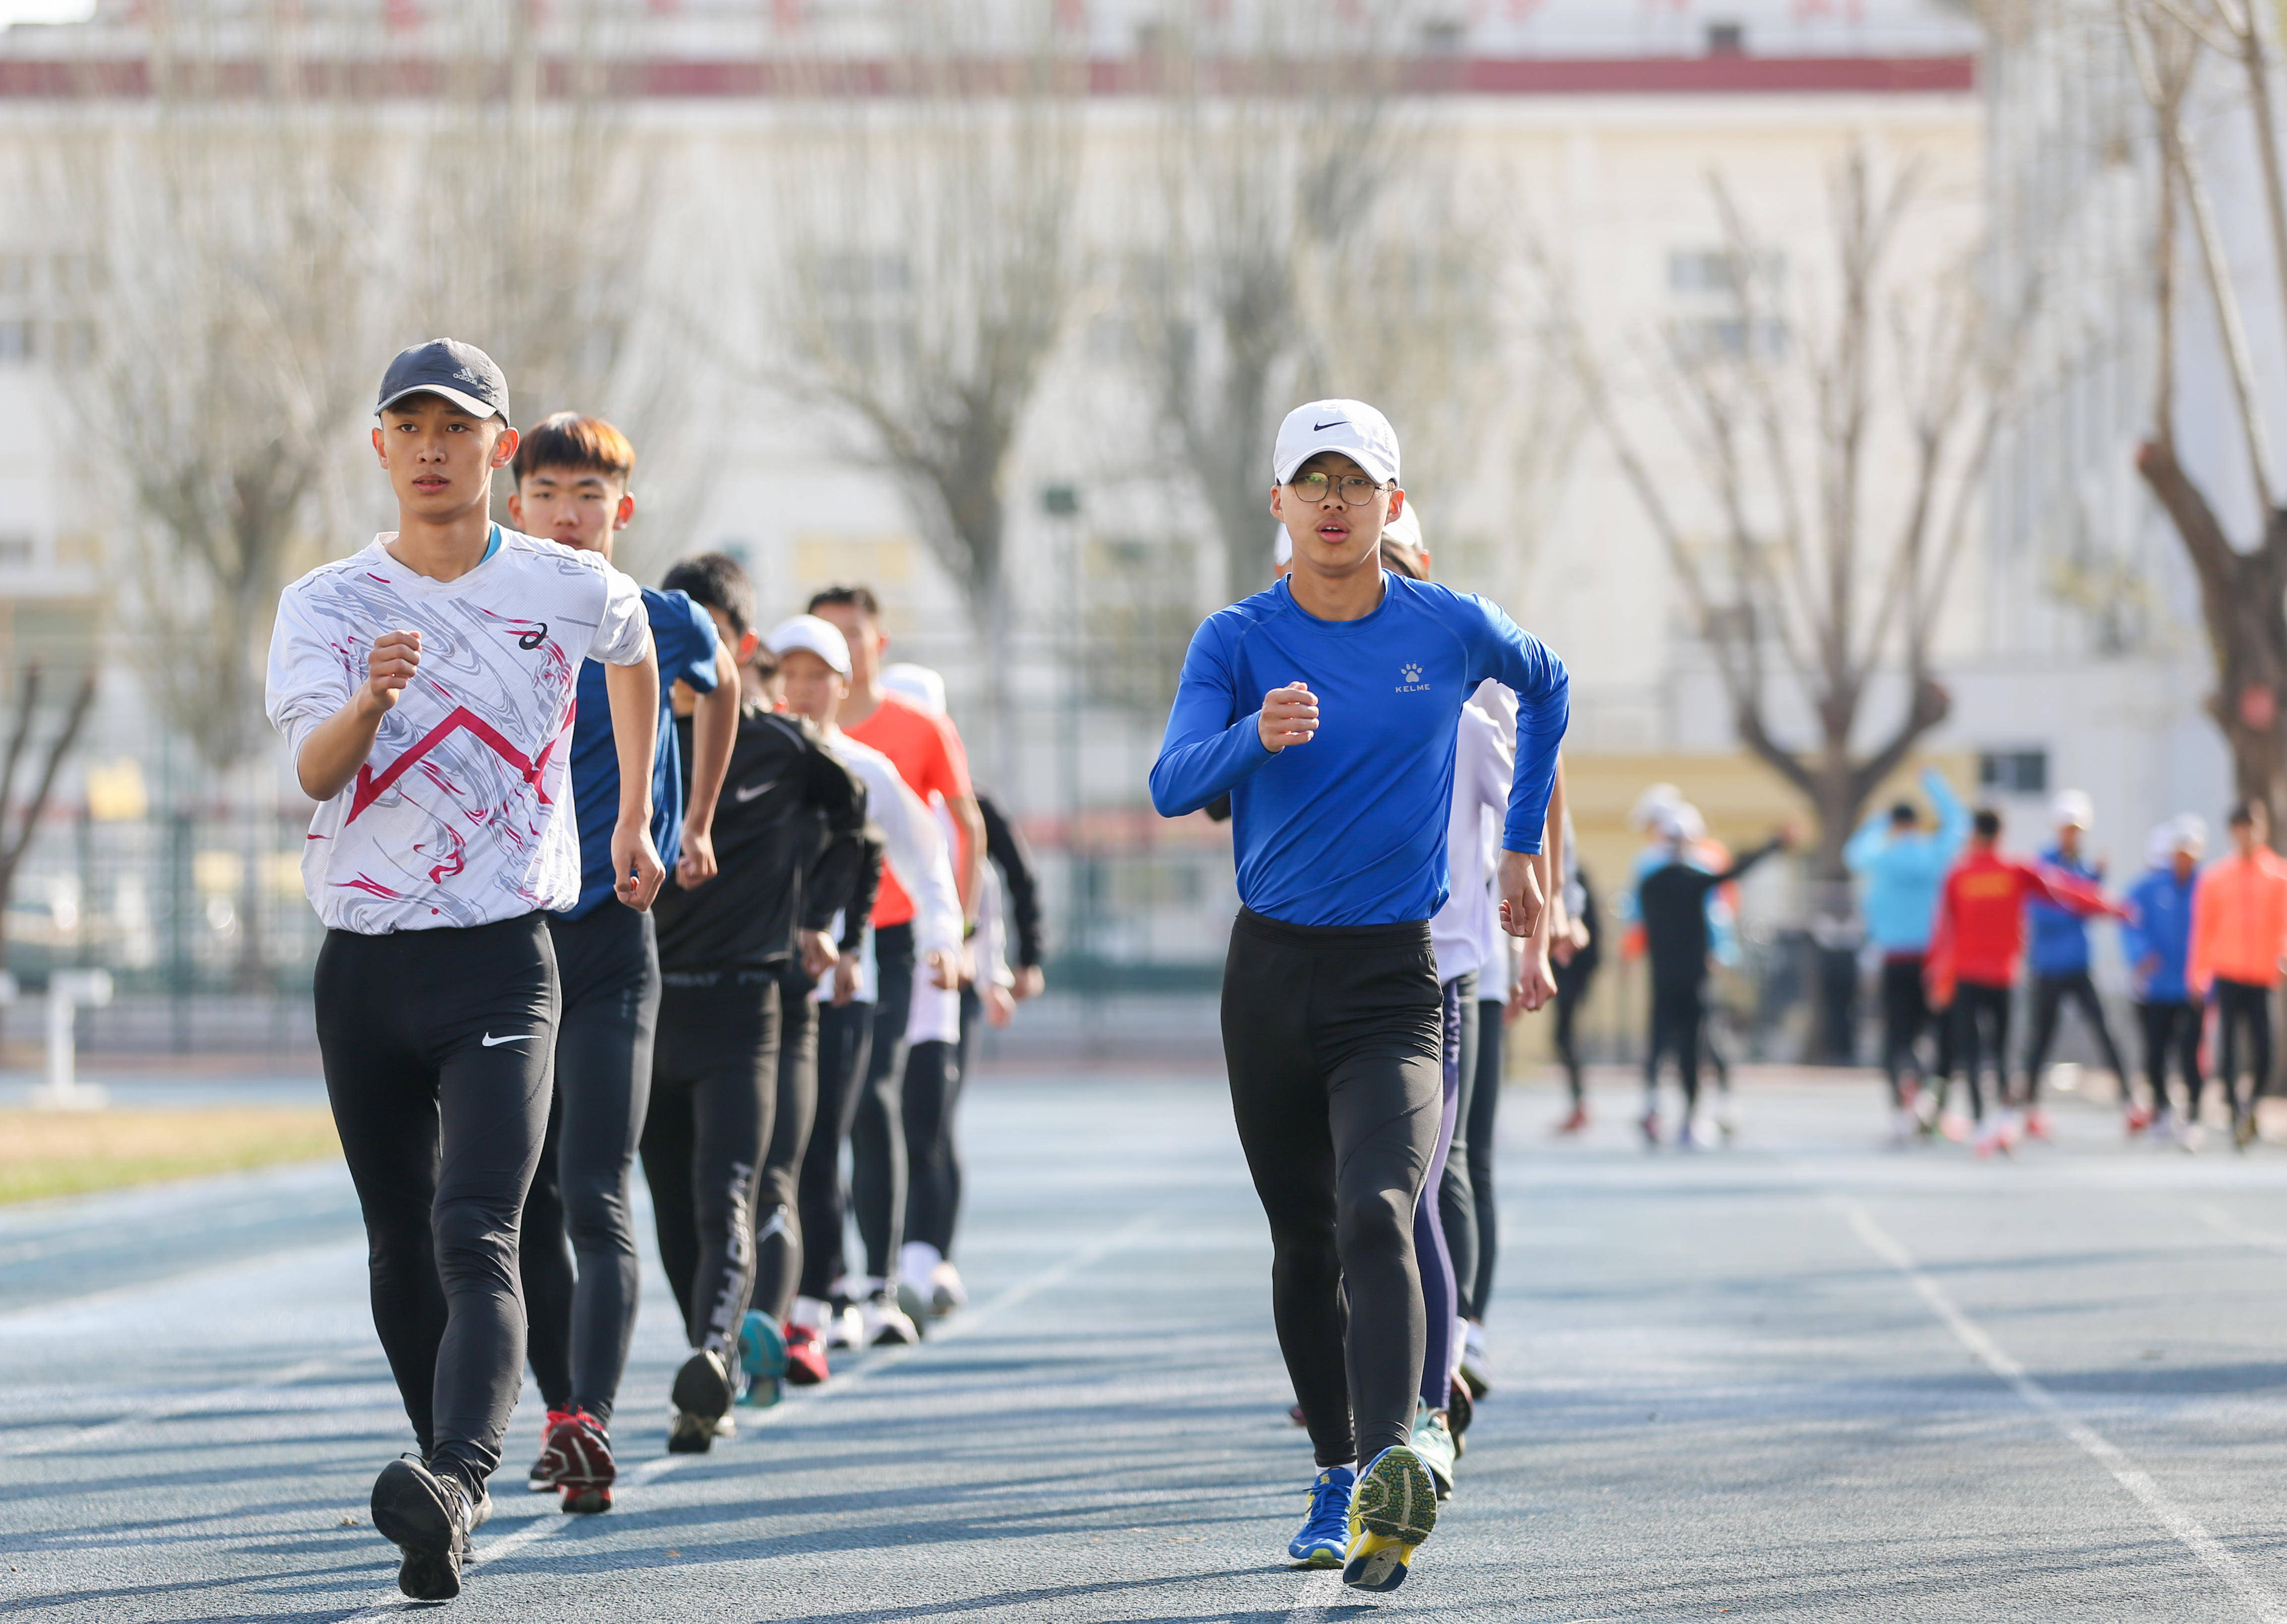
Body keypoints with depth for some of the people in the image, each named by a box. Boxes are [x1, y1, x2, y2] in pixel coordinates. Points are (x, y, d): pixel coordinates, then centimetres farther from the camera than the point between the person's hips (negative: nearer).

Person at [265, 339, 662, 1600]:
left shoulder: (571, 590, 1)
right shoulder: (326, 605, -1)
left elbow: (635, 650, 27)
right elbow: (315, 768, -19)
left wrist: (633, 823, 29)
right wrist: (370, 701, -41)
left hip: (501, 963, -2)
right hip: (364, 968, 2)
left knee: (477, 1240, -20)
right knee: (401, 1250, 12)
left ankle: (455, 1481, -38)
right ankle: (452, 1488, 29)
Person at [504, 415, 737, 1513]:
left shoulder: (662, 626, 2)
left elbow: (720, 689, 22)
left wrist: (694, 828, 25)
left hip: (610, 940, -2)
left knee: (596, 1199, -14)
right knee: (527, 1205, 9)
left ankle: (590, 1424, -24)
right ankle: (560, 1413, 23)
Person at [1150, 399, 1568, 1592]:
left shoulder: (1452, 631, 2)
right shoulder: (1239, 640, -1)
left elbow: (1547, 688, 24)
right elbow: (1173, 785, -16)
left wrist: (1522, 847, 22)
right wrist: (1255, 736, -36)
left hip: (1395, 979, -2)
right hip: (1271, 970, 2)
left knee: (1377, 1220, -23)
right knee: (1304, 1245, 11)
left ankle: (1390, 1472, -38)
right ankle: (1336, 1479, 26)